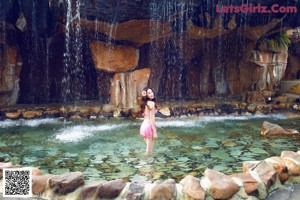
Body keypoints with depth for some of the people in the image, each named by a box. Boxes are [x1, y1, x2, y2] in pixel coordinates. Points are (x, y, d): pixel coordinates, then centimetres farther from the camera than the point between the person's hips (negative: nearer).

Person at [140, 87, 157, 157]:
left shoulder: (145, 103, 13)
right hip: (149, 126, -8)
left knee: (148, 148, 19)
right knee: (149, 150, 1)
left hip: (143, 126, 8)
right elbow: (152, 119, -15)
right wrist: (155, 132, -14)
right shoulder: (151, 103, -12)